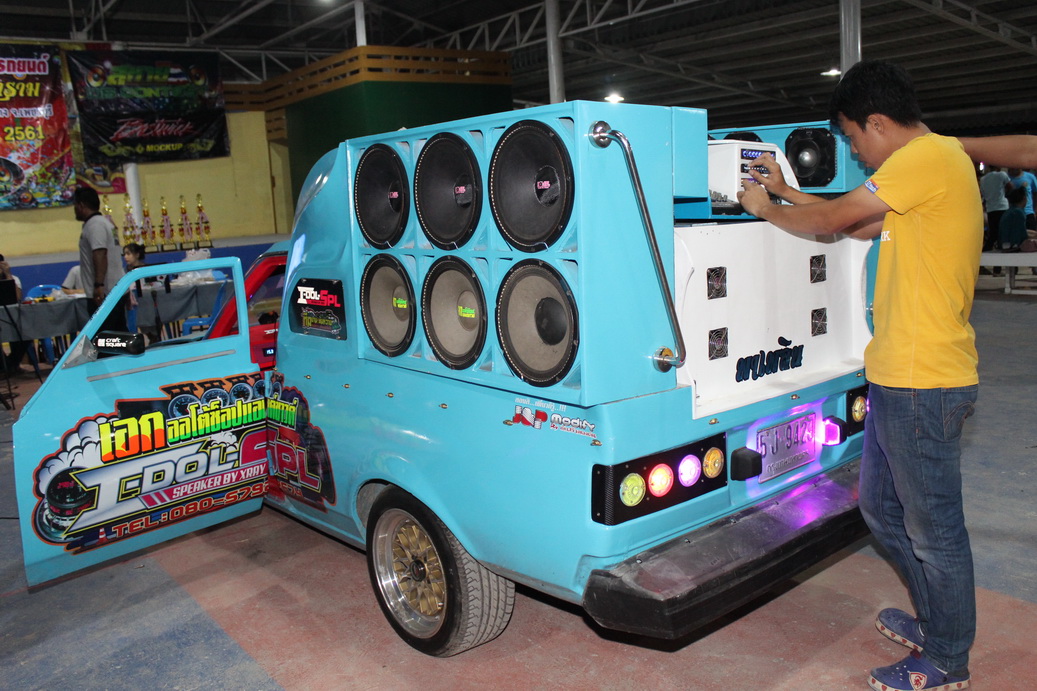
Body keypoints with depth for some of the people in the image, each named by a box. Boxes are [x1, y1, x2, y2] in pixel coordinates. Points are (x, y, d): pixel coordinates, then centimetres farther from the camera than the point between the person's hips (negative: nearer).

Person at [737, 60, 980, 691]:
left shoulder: (929, 156, -14)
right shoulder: (933, 162, 17)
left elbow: (833, 219, -11)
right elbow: (860, 227, 22)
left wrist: (766, 208, 6)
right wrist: (786, 191, 22)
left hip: (925, 382, -10)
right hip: (900, 377, 10)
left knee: (934, 527, 4)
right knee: (883, 506, 21)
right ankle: (936, 621, 39)